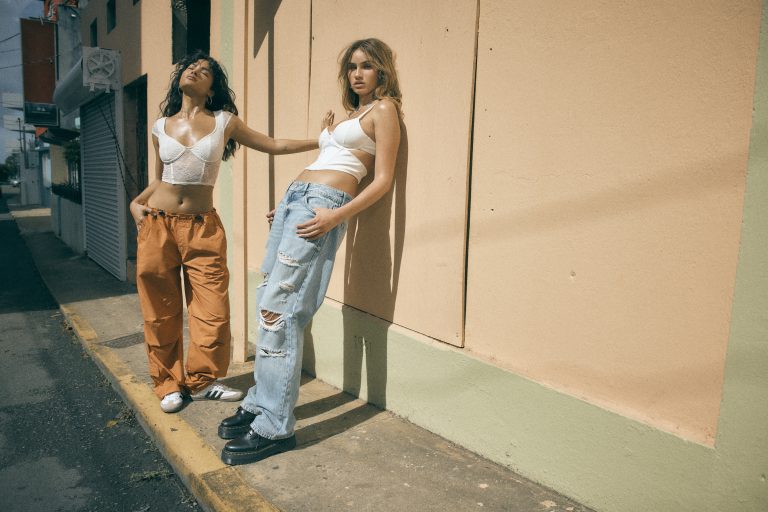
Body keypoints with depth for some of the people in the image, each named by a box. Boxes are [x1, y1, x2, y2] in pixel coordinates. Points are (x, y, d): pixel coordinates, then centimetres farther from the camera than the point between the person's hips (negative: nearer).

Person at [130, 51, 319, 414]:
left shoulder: (224, 122, 4)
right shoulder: (161, 127, 10)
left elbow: (275, 146, 9)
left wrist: (321, 140, 6)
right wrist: (136, 203, 4)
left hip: (203, 227, -1)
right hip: (157, 224, 1)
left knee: (212, 311, -2)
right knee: (161, 313, 6)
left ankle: (201, 380, 19)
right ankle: (169, 384, 23)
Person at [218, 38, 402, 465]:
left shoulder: (384, 109, 2)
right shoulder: (349, 114, 27)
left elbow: (383, 180, -7)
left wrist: (336, 215, -19)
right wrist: (284, 208, 18)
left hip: (323, 204, -9)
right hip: (295, 196, 9)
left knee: (280, 309, -15)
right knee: (270, 303, 6)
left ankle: (275, 426, -7)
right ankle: (261, 402, 18)